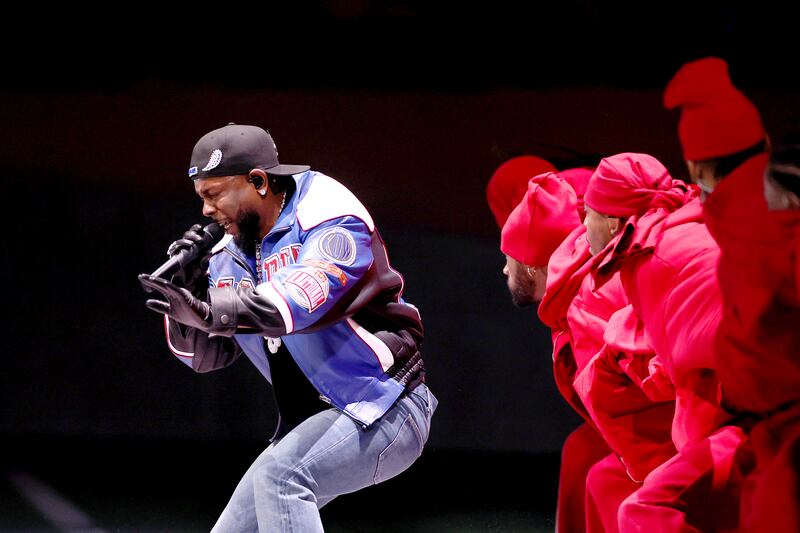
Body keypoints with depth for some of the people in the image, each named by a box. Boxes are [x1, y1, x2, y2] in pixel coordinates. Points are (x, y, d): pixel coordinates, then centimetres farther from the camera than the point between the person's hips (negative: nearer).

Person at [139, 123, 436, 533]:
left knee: (279, 474, -31)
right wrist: (187, 289, -9)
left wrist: (211, 312, -47)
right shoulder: (231, 256, 9)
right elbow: (205, 355, 10)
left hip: (385, 412, -9)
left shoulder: (331, 220, -14)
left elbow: (305, 298, -33)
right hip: (313, 422, 9)